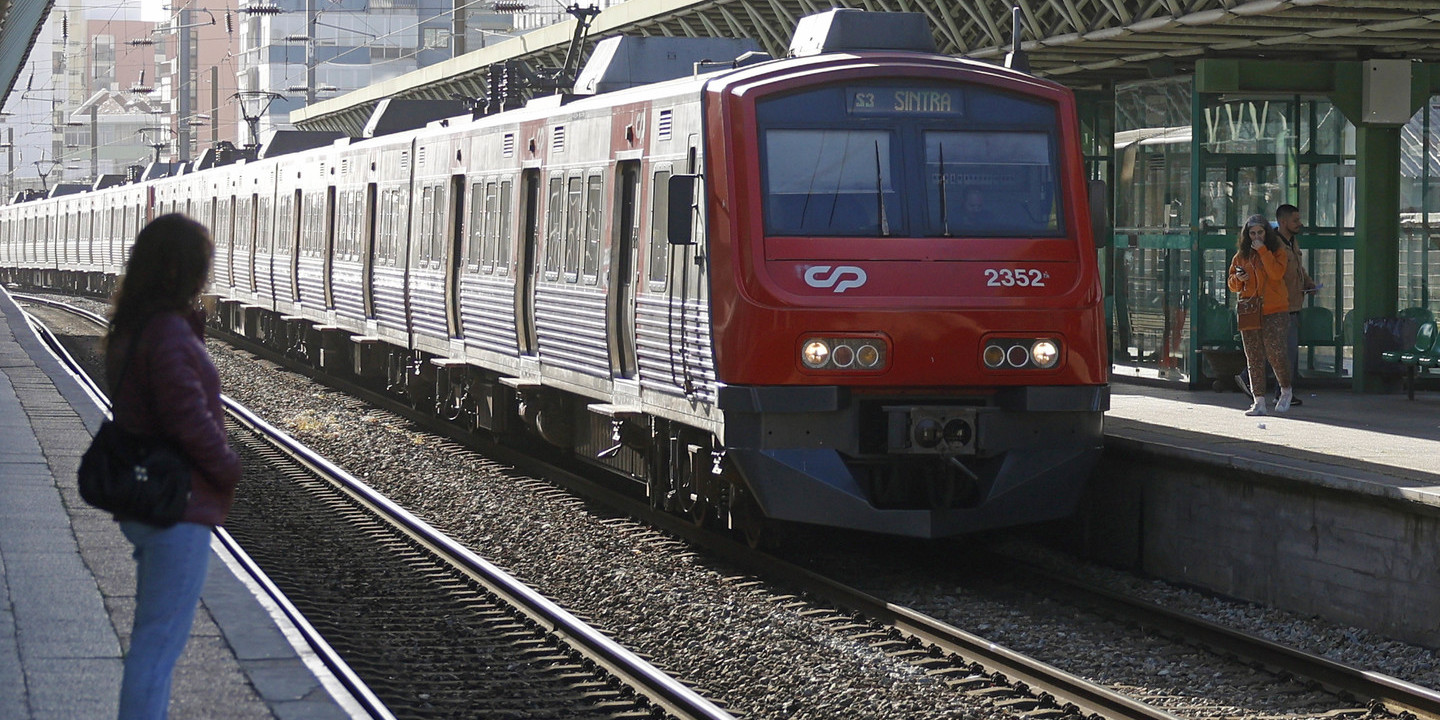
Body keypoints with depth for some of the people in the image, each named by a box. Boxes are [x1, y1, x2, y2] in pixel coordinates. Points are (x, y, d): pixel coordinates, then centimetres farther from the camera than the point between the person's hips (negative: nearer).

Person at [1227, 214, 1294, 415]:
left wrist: (1262, 251, -14)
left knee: (1275, 353, -7)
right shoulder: (1241, 255, 13)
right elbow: (1232, 284, 19)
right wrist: (1238, 279, -4)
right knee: (1254, 358, 1)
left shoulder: (1277, 252, 2)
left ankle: (1286, 390, 18)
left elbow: (1276, 273, -16)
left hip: (1275, 311, -4)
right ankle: (1259, 402, 2)